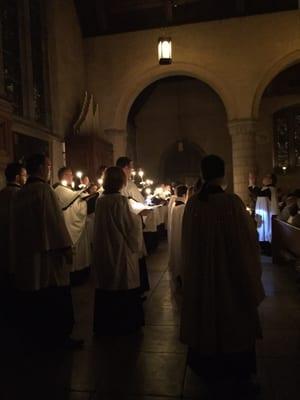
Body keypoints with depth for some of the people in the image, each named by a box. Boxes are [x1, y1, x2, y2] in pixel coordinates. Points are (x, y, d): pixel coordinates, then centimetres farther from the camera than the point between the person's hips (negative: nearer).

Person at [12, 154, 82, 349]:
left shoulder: (20, 193, 9)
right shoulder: (44, 189, -15)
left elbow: (20, 224, 16)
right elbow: (56, 220, -18)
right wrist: (67, 247, -14)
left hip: (25, 252, 8)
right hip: (48, 252, -8)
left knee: (32, 298, 16)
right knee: (56, 297, 3)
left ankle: (34, 334, 28)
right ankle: (59, 336, 11)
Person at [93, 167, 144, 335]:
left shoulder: (100, 200, 1)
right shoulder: (120, 200, -19)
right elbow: (131, 225, -14)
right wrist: (137, 216, 6)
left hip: (103, 251, 7)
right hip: (121, 250, -7)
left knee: (106, 286, 16)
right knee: (123, 286, 8)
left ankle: (104, 325, 28)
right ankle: (123, 324, 21)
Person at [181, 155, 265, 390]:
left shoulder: (193, 203, -9)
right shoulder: (233, 202, -19)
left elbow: (189, 241, 2)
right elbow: (248, 238, -11)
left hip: (200, 271, 3)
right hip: (231, 270, -2)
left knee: (205, 314, 20)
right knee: (233, 315, 17)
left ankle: (207, 365, 37)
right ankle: (236, 367, 36)